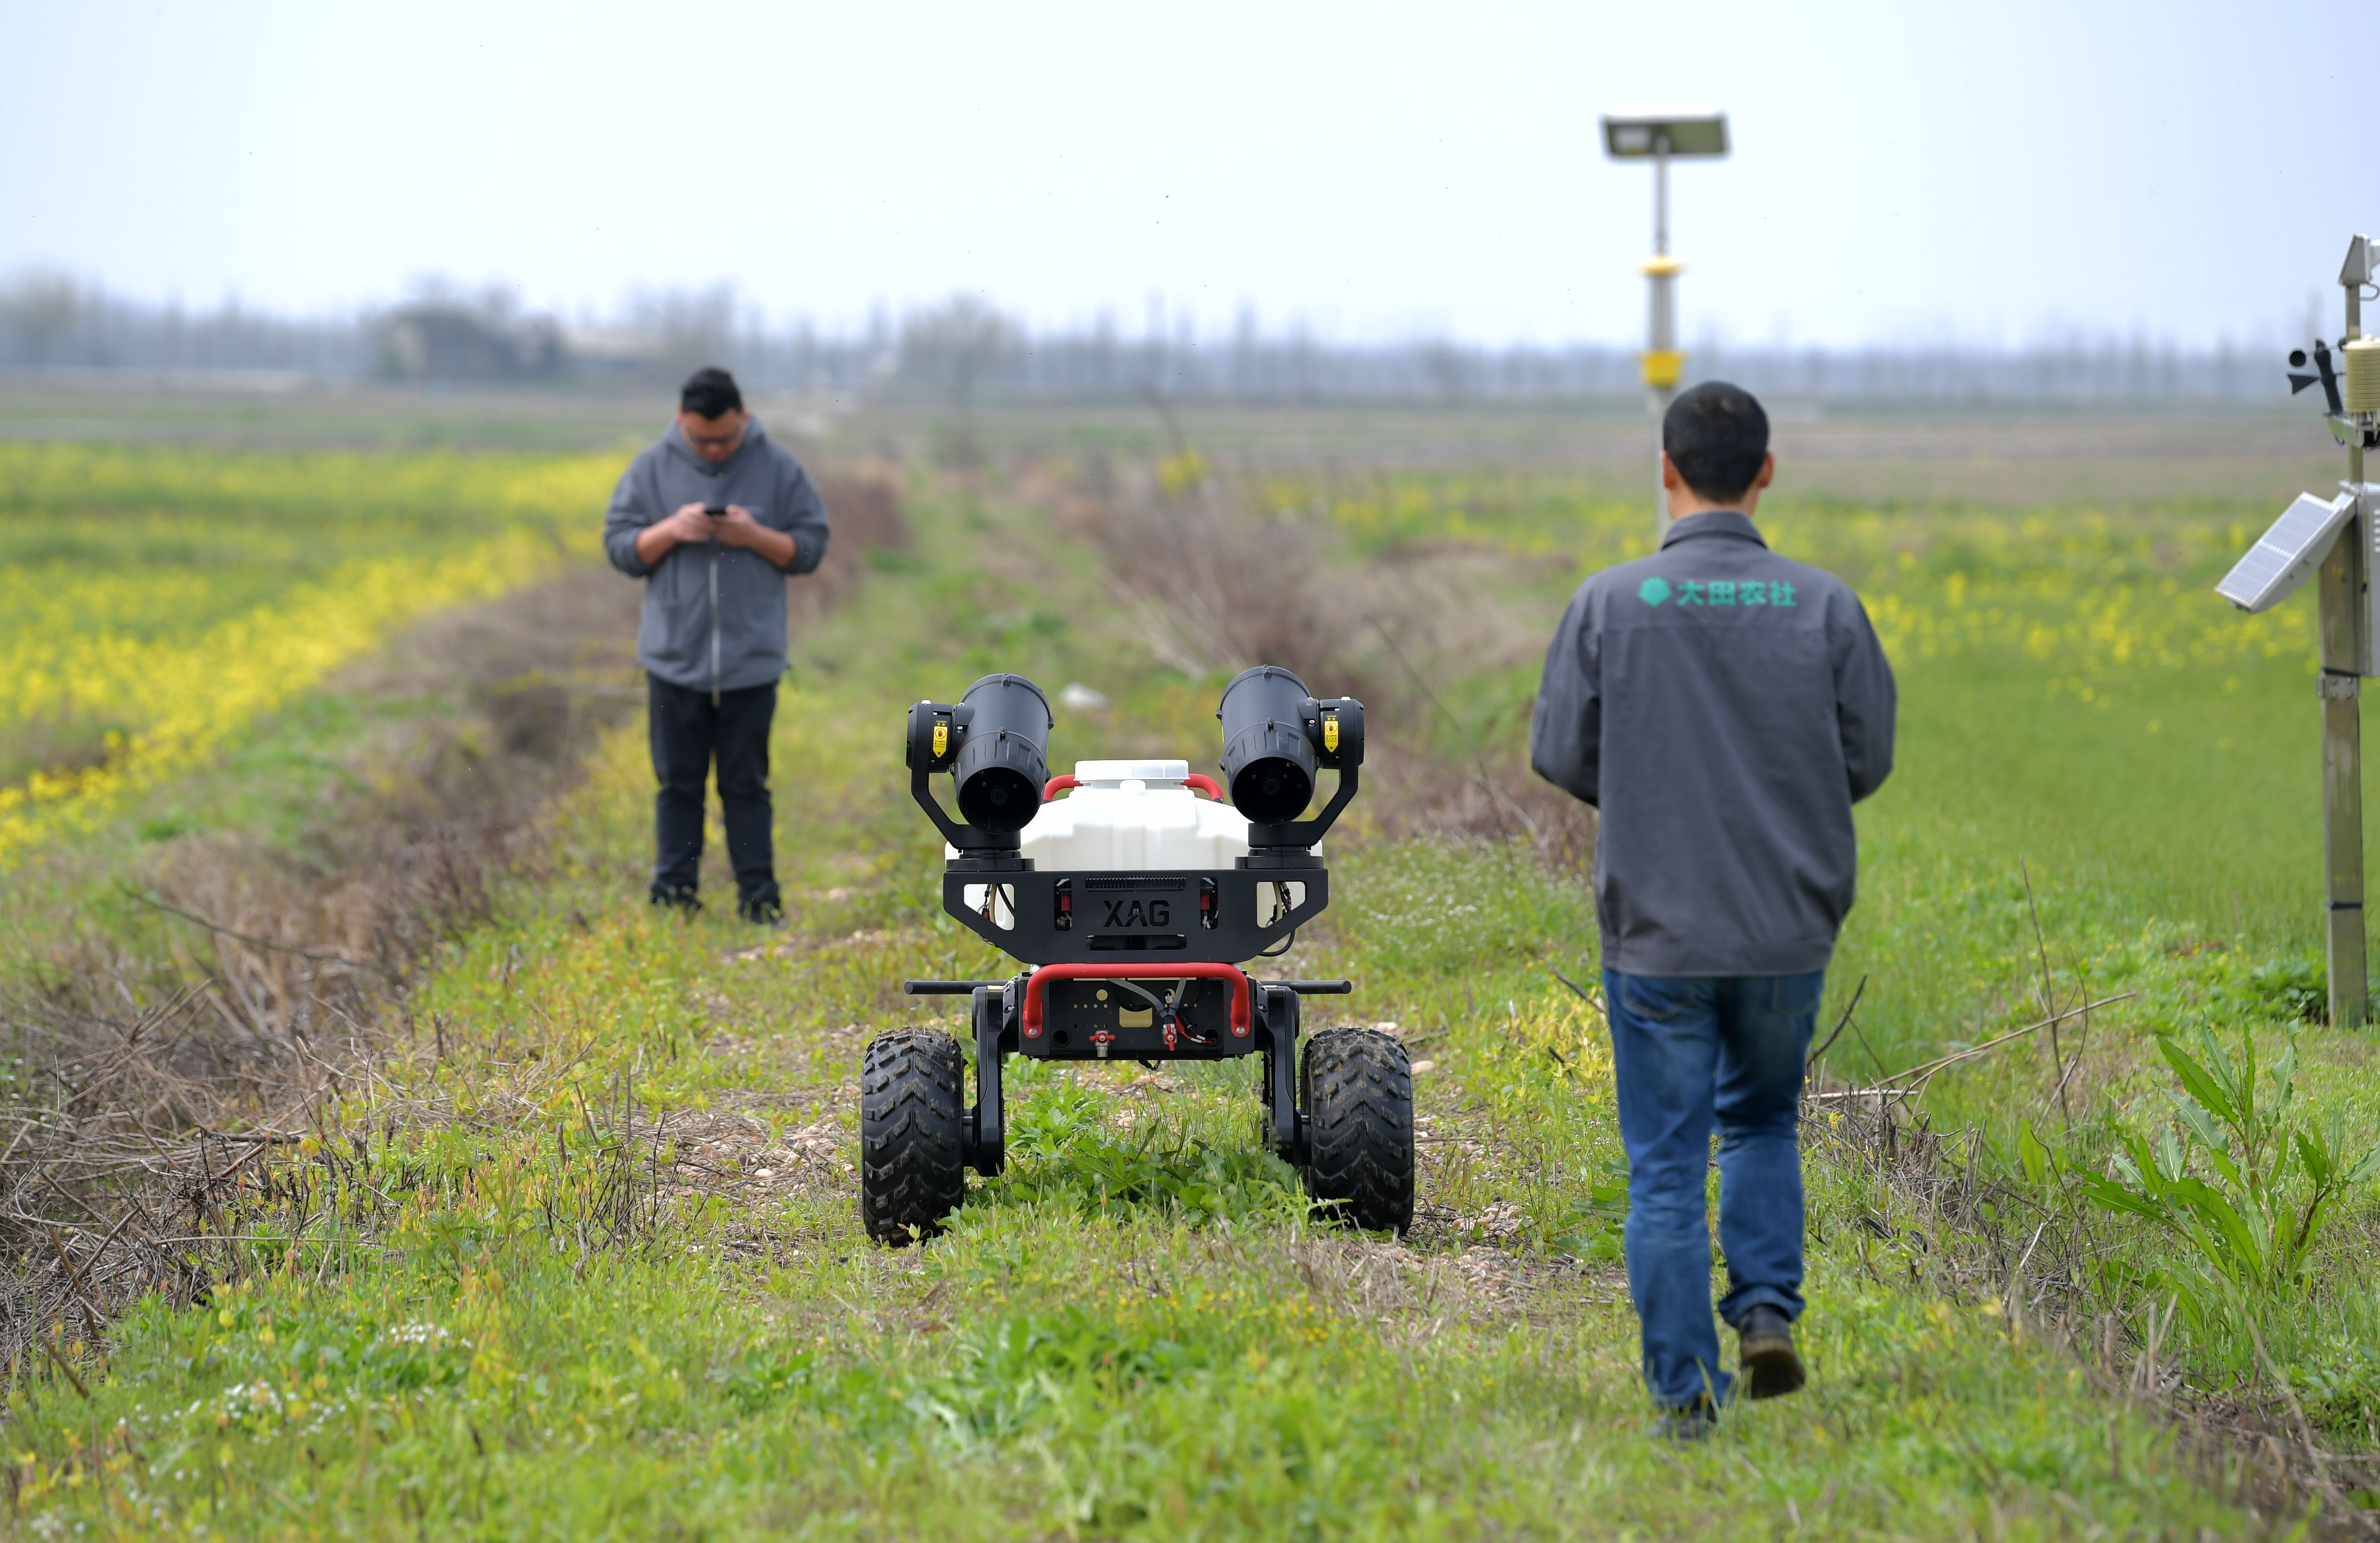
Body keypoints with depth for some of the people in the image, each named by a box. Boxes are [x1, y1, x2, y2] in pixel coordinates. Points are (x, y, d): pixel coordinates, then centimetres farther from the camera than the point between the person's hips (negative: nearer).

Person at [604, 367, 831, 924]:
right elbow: (620, 548, 4)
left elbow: (810, 547, 3)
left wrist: (756, 537, -14)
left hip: (752, 663, -1)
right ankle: (674, 896, 11)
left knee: (747, 787, 4)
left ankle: (760, 899, 8)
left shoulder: (778, 469, 1)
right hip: (675, 660, 1)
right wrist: (670, 531, -14)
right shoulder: (652, 470, 3)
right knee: (678, 784, 6)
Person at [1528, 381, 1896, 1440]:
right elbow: (1869, 758, 1)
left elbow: (1560, 756, -3)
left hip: (1657, 928, -2)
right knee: (1764, 1121, 24)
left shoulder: (1610, 603, -8)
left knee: (1665, 1165, 6)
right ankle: (1767, 1304, 8)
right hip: (1789, 929, 2)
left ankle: (1684, 1389, 5)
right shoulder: (1825, 606, -4)